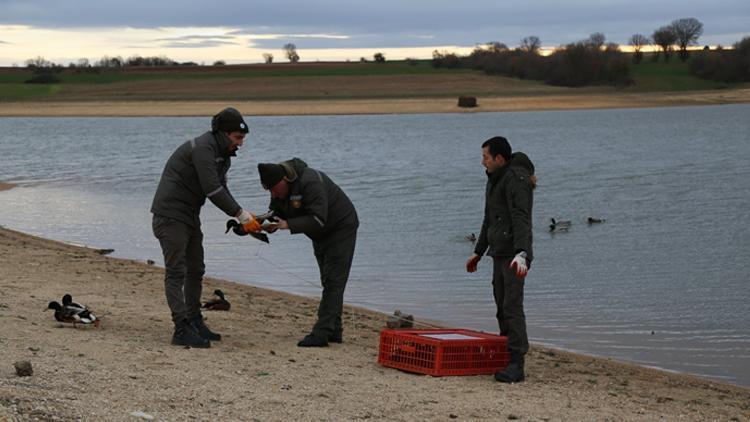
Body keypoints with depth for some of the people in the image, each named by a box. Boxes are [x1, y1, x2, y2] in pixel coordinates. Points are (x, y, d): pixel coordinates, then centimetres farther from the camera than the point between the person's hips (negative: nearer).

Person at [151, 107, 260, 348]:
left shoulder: (222, 155, 12)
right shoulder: (202, 148, -20)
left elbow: (221, 190, 14)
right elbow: (212, 190, -27)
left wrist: (243, 218, 1)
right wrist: (241, 214, -21)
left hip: (190, 215, 10)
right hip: (170, 214, -10)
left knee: (195, 271, 15)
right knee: (176, 272, -10)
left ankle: (195, 323, 24)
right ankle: (182, 330, -12)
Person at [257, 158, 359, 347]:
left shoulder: (310, 183, -34)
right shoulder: (279, 186, -5)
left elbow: (318, 219, -37)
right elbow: (276, 212, 1)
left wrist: (288, 224, -41)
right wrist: (268, 225, -21)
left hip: (341, 227, -10)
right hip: (321, 234, 10)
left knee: (333, 281, -14)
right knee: (328, 282, 13)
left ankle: (321, 334, -21)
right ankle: (334, 331, 20)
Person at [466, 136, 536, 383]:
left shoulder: (516, 178, -14)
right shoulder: (495, 180, 18)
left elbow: (521, 219, -25)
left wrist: (521, 253, -36)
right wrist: (478, 252, 29)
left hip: (514, 256, -10)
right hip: (499, 254, 10)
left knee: (512, 307, -14)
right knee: (502, 308, 10)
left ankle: (516, 365, -17)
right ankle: (505, 357, 15)